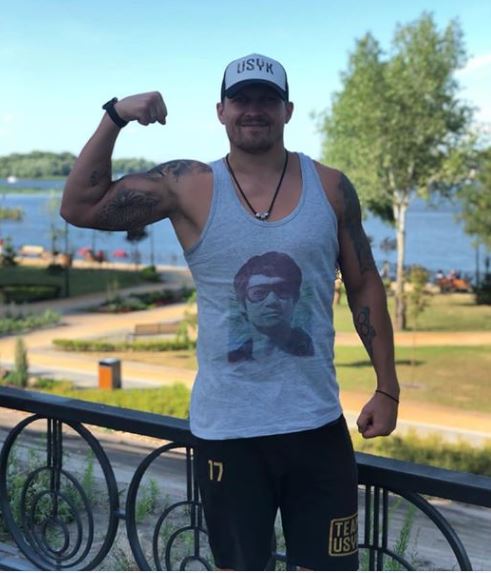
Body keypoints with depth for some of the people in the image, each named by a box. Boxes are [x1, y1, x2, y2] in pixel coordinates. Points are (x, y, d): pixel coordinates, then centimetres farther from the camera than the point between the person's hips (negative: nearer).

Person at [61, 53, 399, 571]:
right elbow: (81, 206, -5)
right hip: (226, 430, -1)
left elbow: (365, 287, 6)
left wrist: (387, 387, 4)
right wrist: (114, 117, -15)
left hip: (316, 424, 1)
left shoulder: (330, 188, 0)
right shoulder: (188, 187, -4)